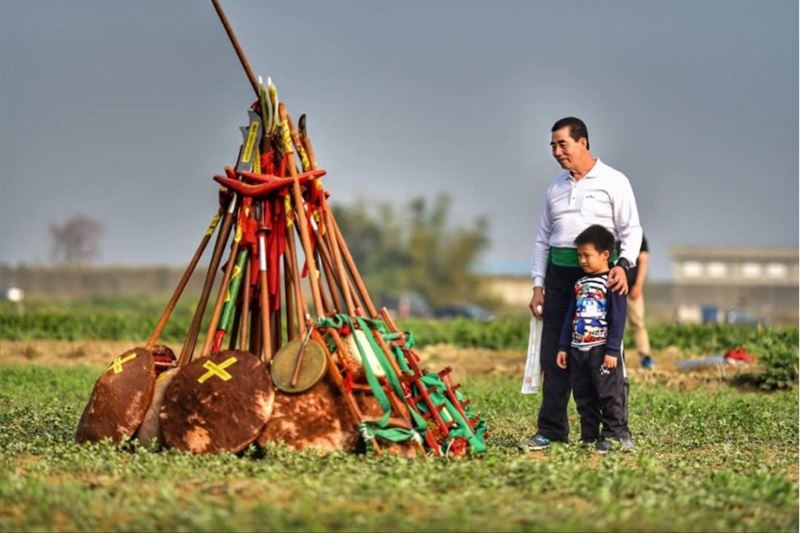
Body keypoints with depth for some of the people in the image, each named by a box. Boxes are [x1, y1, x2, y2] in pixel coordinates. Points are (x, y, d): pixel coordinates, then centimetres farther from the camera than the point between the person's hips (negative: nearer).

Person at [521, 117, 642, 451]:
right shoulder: (555, 188, 17)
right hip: (559, 272, 5)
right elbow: (542, 238, 20)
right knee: (554, 354, 3)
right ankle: (551, 430, 7)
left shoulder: (613, 182, 1)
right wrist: (538, 285, 13)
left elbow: (631, 230, -3)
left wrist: (624, 265, -20)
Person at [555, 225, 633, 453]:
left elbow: (618, 319, -11)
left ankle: (614, 434, -4)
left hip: (602, 349, -7)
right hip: (578, 349, 7)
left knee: (610, 394, -6)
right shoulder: (579, 284, 14)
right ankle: (590, 438, 14)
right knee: (583, 398, 9)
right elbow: (570, 317, 17)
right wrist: (563, 347, 13)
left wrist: (612, 350, -16)